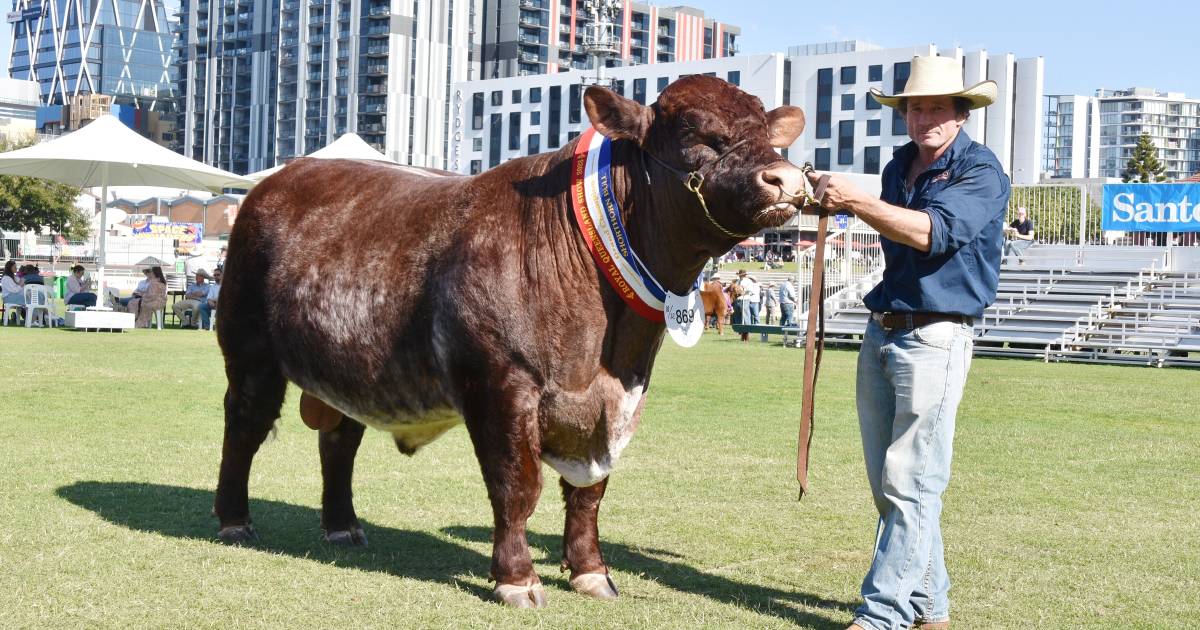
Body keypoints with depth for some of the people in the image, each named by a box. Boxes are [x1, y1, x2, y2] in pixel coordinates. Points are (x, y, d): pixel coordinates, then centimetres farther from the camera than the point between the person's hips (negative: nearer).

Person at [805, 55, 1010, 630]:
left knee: (911, 485, -9)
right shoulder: (898, 167, 16)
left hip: (934, 339, -8)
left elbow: (933, 233, -23)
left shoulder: (981, 171, -6)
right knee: (887, 483, 10)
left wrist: (858, 202, -26)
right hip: (881, 334, 8)